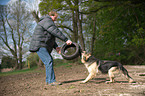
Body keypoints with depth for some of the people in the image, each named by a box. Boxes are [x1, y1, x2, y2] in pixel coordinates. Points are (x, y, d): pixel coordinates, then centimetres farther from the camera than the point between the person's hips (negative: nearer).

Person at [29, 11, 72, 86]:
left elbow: (50, 37, 25)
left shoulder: (48, 22, 25)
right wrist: (66, 40, -23)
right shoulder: (47, 21, -10)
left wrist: (56, 47, 12)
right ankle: (51, 81, -19)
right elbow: (56, 32, -22)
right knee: (48, 61, -17)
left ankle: (48, 80, 15)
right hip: (39, 45, -11)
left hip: (44, 46, 11)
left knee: (49, 61, 12)